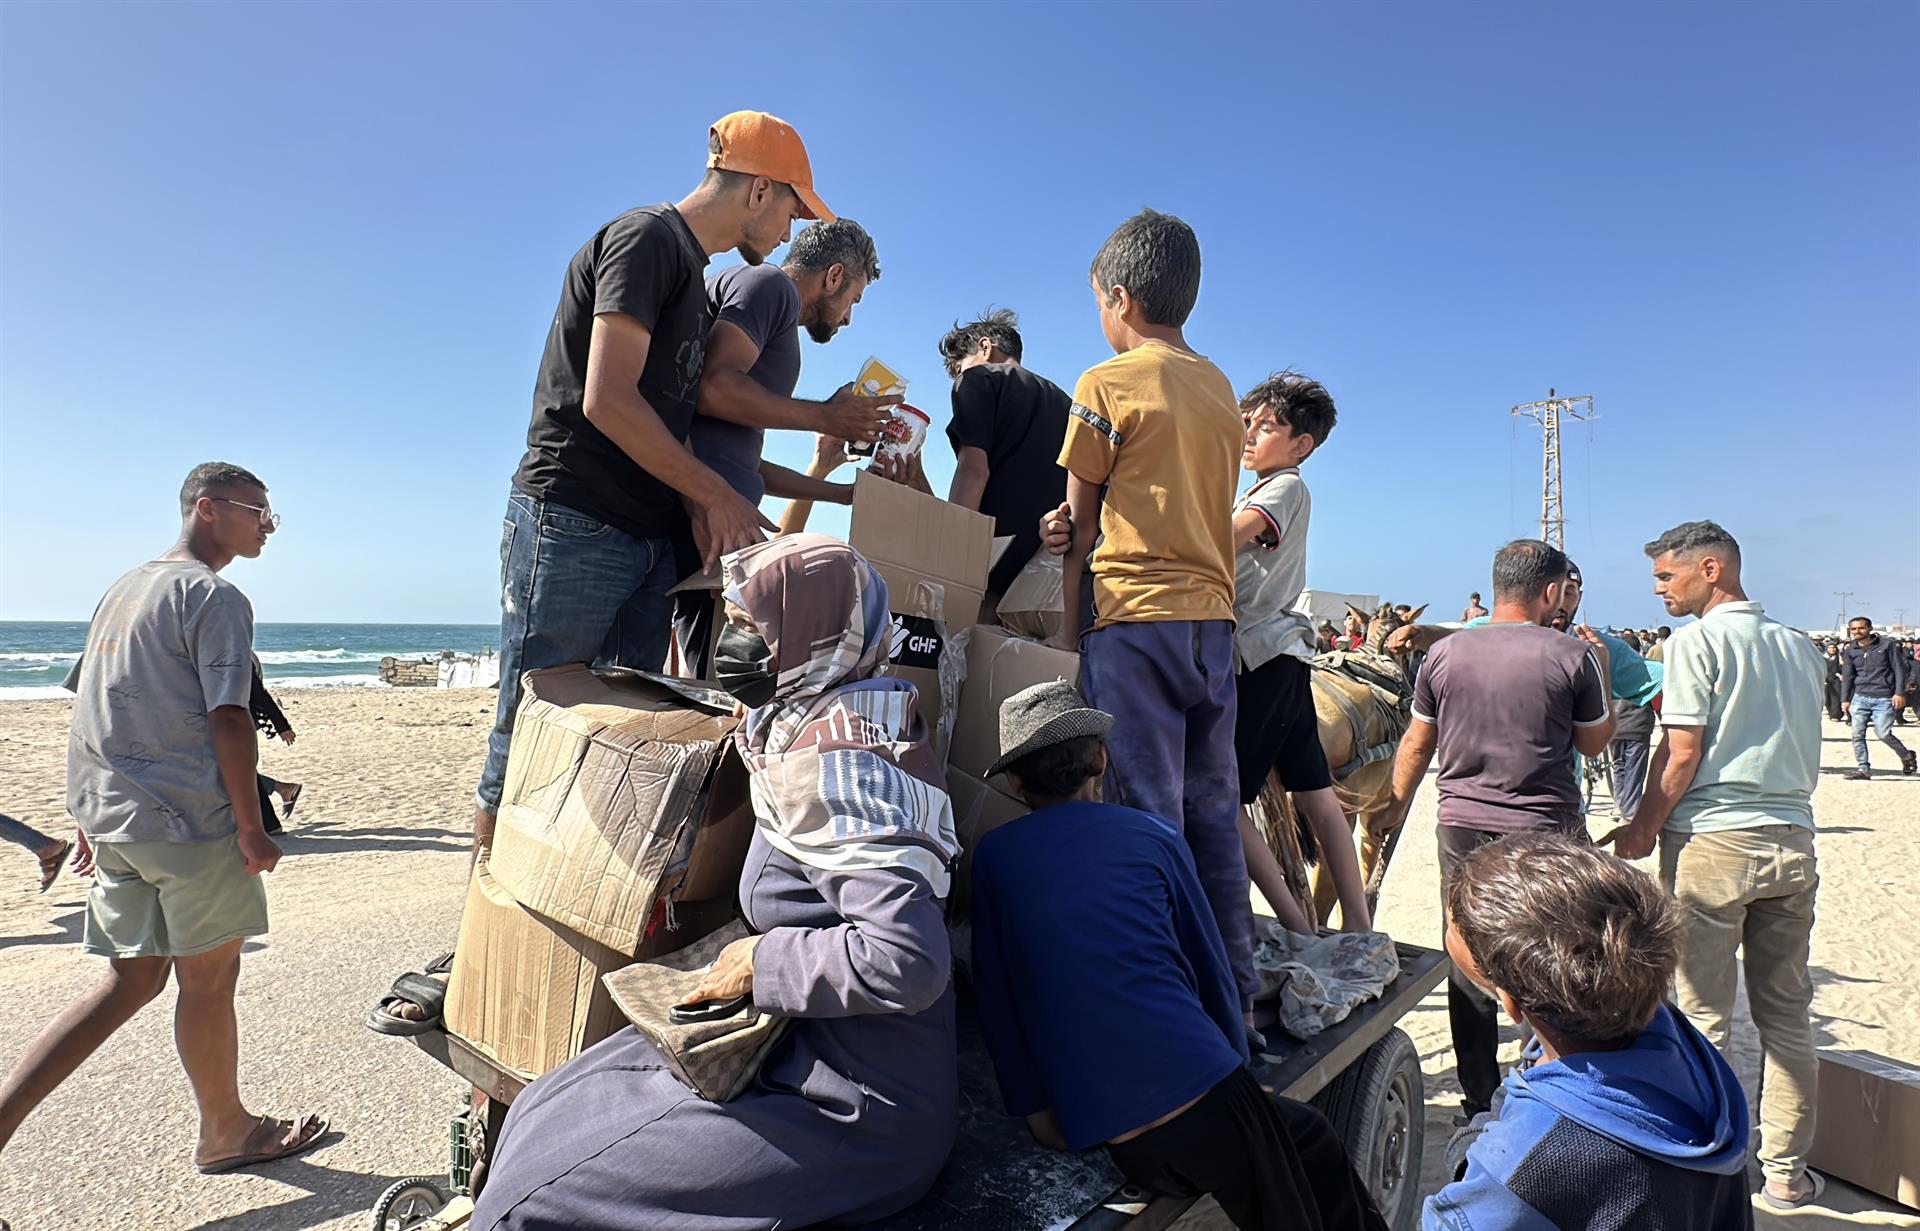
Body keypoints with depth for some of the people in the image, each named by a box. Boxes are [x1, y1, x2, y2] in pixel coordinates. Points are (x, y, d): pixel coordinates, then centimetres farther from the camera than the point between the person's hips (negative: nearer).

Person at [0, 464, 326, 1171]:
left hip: (111, 816, 9)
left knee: (133, 981, 15)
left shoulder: (125, 589, 17)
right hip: (188, 818, -9)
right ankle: (226, 1134, 21)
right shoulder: (214, 596, -12)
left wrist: (90, 820, 24)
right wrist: (252, 828, -13)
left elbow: (89, 704, 19)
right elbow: (227, 720, -18)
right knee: (209, 978, 6)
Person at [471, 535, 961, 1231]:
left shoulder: (834, 761, -24)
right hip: (804, 1052, 9)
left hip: (854, 1115, -9)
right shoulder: (802, 729, 5)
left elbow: (907, 961, -31)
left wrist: (761, 961, -19)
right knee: (541, 1113, 13)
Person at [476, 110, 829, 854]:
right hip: (573, 526, -9)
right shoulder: (647, 238, -6)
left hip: (648, 538, 9)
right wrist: (713, 495, -9)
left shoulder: (692, 273, 22)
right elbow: (607, 400, -16)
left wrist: (694, 506, 1)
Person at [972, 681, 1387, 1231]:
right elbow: (1210, 969, 11)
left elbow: (996, 1003, 8)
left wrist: (1038, 1112, 14)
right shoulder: (1154, 836, 6)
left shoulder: (992, 857, 7)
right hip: (1199, 1096, -2)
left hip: (1106, 1135, 2)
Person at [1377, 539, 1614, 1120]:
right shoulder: (1573, 655, -7)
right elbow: (1595, 743, 5)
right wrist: (1601, 670, 16)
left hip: (1463, 825, 2)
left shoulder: (1444, 653, 1)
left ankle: (1479, 1100, 22)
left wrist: (1397, 807, 20)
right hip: (1546, 831, -2)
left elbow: (1416, 745, 7)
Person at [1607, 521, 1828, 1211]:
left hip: (1713, 842, -6)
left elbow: (1682, 753, -12)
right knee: (1786, 1016, 14)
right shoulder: (1801, 647, 12)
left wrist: (1642, 831, -4)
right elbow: (1803, 752, 18)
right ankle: (1786, 1172, 22)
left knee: (1703, 1016, 4)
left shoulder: (1697, 641, -8)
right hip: (1793, 842, 6)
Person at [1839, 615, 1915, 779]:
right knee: (1857, 735, -3)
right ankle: (1863, 768, 4)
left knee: (1883, 734, -9)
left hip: (1884, 698, -3)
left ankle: (1906, 755, 19)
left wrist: (1899, 693, -7)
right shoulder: (1850, 651, 8)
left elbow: (1899, 669, 0)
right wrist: (1845, 699, 6)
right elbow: (1847, 676, 11)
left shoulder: (1887, 644, 0)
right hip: (1860, 698, 3)